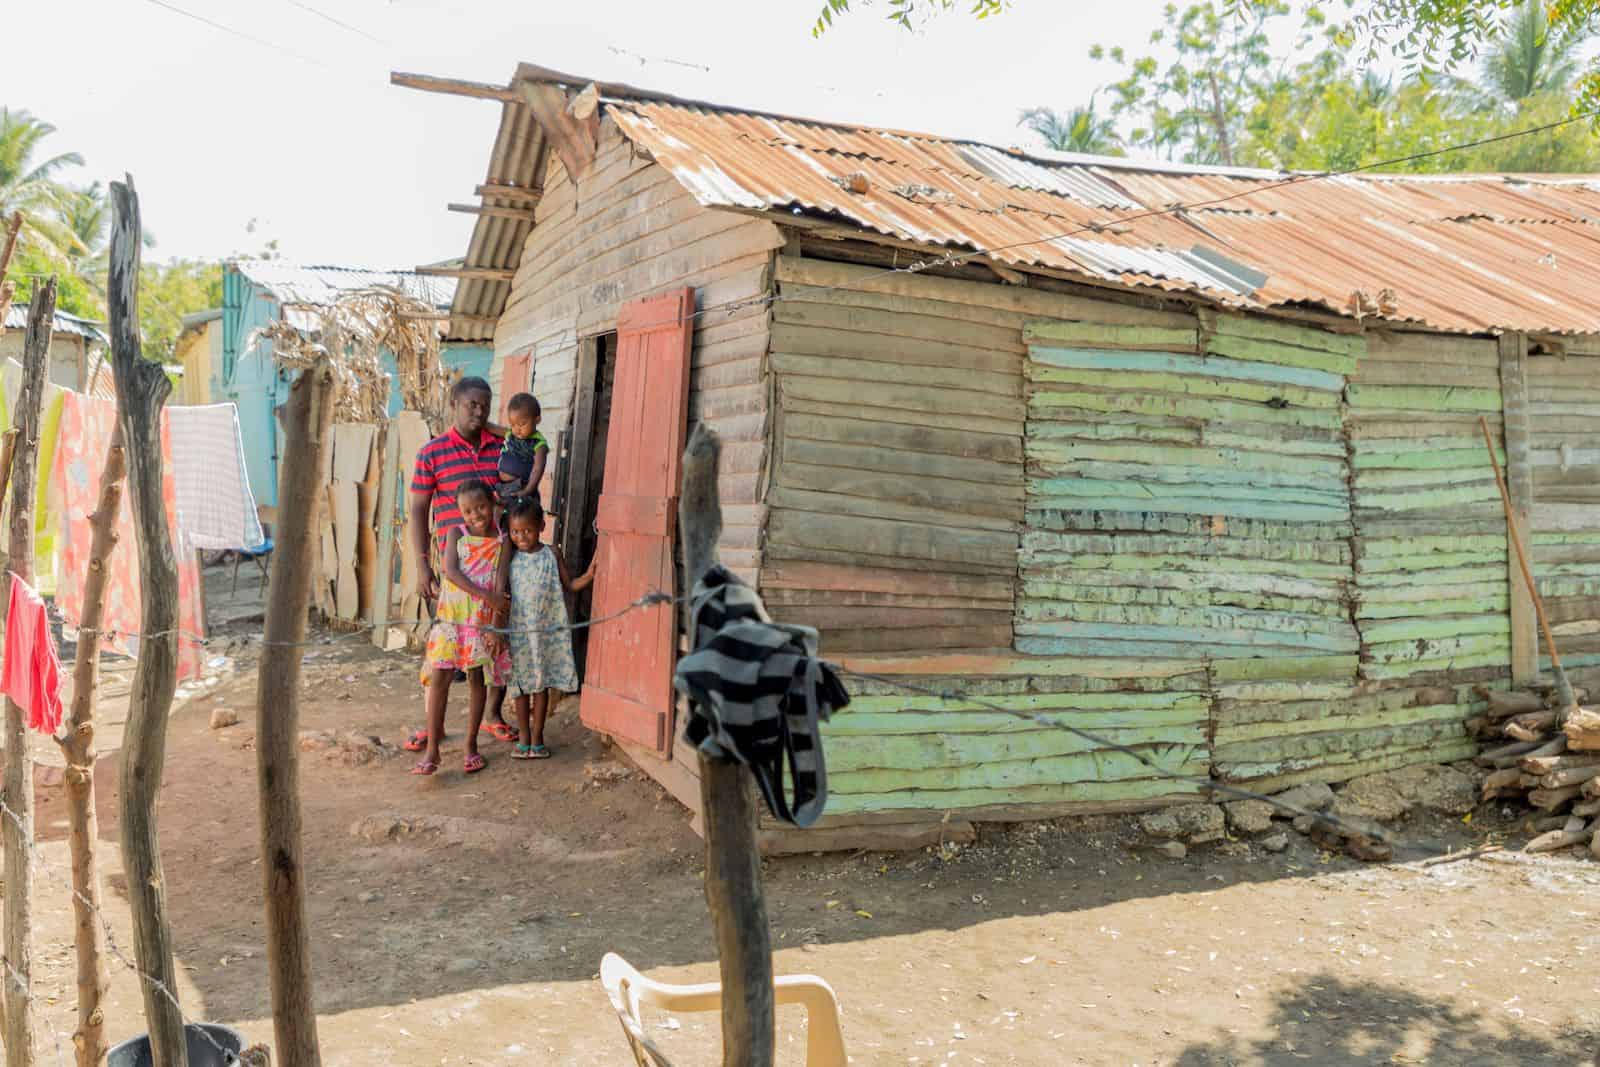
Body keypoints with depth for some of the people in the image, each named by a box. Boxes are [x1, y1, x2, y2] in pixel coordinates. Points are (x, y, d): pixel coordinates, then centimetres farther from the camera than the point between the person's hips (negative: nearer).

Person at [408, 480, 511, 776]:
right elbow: (451, 571, -10)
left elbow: (501, 588, -4)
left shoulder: (501, 543, 1)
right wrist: (485, 595, -20)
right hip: (451, 616, 0)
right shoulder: (456, 534, 4)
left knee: (478, 678, 4)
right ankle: (432, 749, -1)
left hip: (483, 621, 0)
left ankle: (471, 745, 16)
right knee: (439, 677, -5)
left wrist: (495, 628, -12)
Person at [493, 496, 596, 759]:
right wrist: (498, 621, -9)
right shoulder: (510, 557, 0)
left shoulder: (552, 554, 1)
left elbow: (569, 586, 5)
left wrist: (589, 574, -12)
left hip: (547, 629, 0)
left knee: (541, 683, 7)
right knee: (520, 685, 6)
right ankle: (524, 738, 17)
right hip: (518, 629, 0)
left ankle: (537, 738, 16)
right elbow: (502, 592, -1)